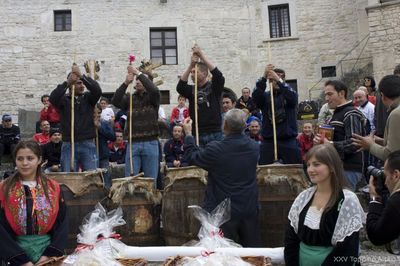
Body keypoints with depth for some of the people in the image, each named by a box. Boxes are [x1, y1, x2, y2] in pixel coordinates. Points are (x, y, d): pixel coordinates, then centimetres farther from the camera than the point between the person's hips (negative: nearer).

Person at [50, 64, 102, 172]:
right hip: (69, 145, -1)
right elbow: (53, 98, -16)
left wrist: (82, 76, -22)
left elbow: (97, 90, -11)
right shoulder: (64, 99, 5)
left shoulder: (88, 97, 8)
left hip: (88, 145, 1)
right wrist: (67, 82, -27)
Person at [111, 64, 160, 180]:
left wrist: (138, 73, -13)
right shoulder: (129, 98, 13)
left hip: (150, 143, -1)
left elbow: (154, 90, -15)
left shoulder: (152, 97, 8)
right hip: (133, 143, 2)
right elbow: (115, 101, -5)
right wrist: (126, 83, -14)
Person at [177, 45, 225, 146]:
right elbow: (179, 87, -9)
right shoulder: (191, 89, 10)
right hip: (197, 135, 3)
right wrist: (191, 65, -16)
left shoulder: (214, 87, 3)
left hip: (214, 134, -2)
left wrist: (202, 55, -14)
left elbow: (218, 75, -15)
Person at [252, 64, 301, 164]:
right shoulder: (265, 96, 10)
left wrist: (279, 80, -25)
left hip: (288, 140, 0)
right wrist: (264, 77, -23)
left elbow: (292, 98, -14)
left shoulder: (290, 94, 9)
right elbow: (256, 97, -12)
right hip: (268, 141, 1)